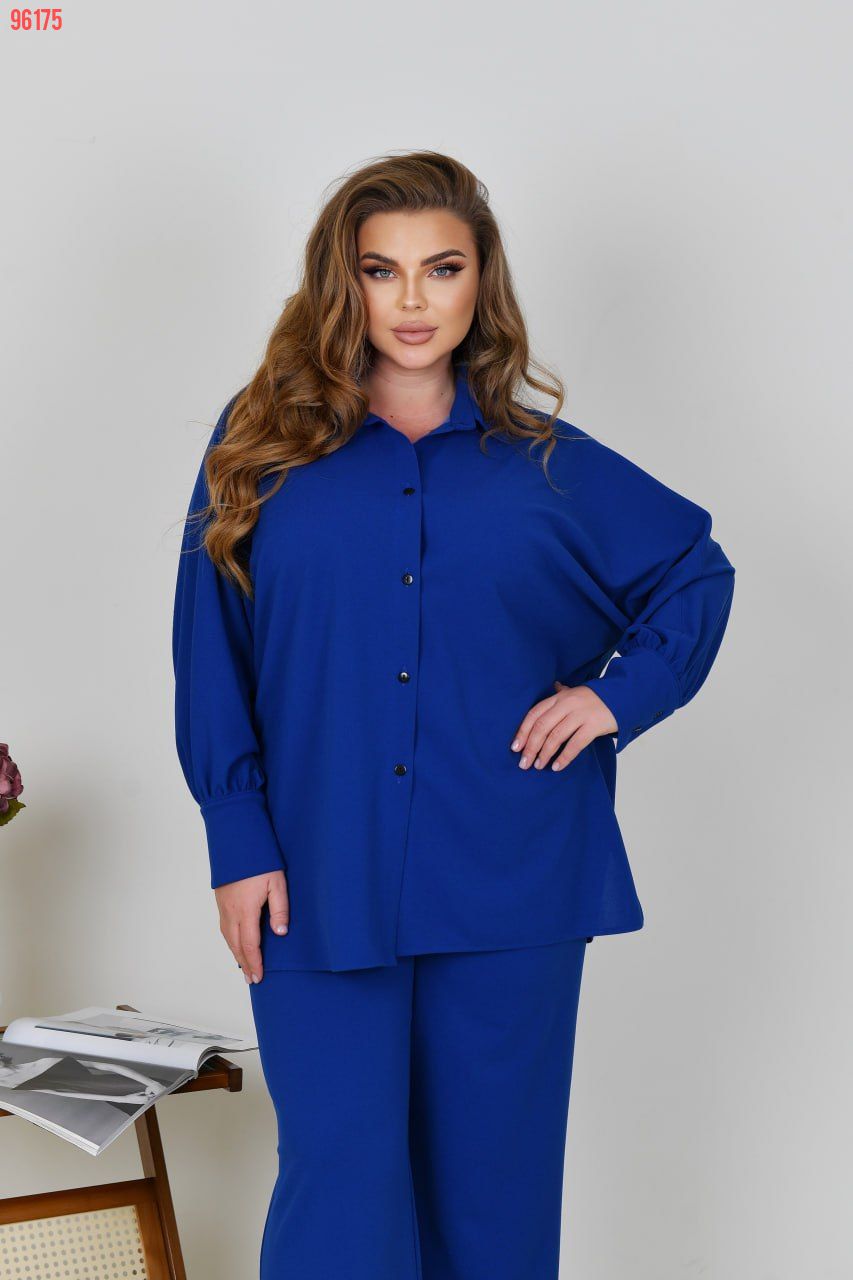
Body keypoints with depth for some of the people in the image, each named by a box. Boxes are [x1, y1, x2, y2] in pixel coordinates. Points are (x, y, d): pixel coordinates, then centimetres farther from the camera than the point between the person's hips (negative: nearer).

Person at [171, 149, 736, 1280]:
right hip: (322, 888, -1)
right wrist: (239, 844, -4)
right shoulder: (263, 444, 4)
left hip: (510, 891, 2)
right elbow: (211, 662, 3)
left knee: (493, 1184, 10)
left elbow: (700, 572, 19)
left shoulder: (544, 462, 6)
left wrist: (617, 694, 4)